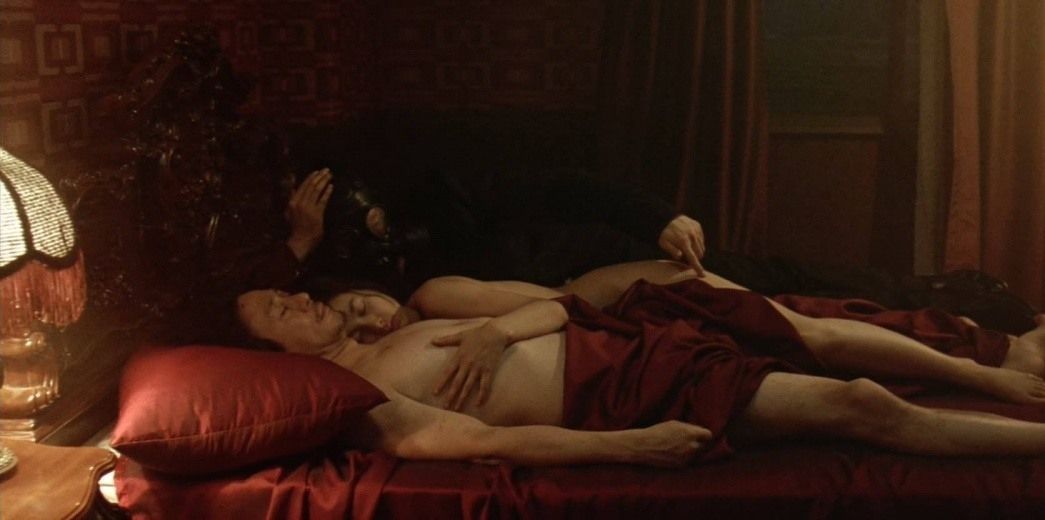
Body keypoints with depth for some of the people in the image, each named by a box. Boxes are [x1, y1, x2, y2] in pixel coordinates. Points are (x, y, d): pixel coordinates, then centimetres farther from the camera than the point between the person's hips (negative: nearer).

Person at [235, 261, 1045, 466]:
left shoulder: (416, 315, 15)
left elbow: (553, 306, 13)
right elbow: (487, 440, -21)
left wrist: (497, 328, -10)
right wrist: (631, 446, -27)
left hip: (613, 333, 7)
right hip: (616, 399, -7)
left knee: (813, 335, 4)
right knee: (857, 404, -11)